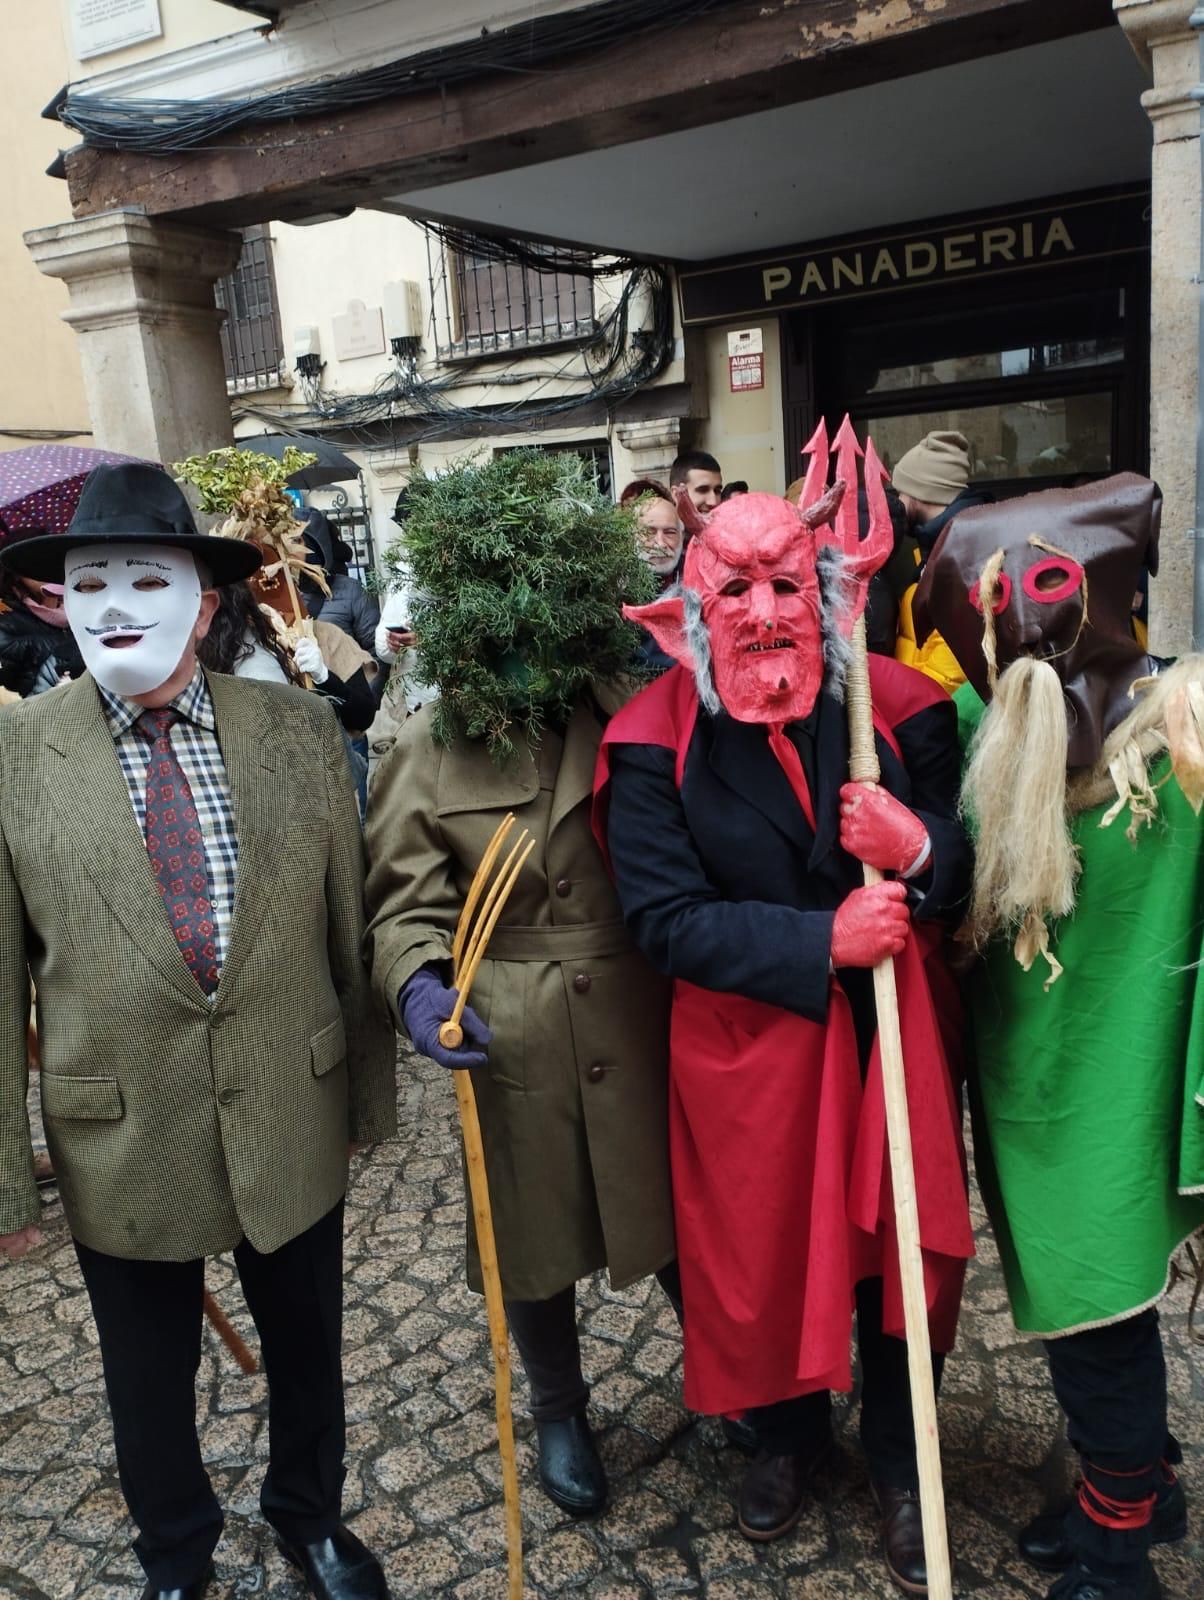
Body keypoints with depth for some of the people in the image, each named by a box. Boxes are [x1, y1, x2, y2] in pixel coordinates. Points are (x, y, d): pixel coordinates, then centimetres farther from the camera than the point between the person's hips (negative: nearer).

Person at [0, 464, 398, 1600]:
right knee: (149, 1382, 21)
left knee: (305, 1349, 22)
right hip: (120, 1142, -1)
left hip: (295, 1123, 1)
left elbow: (352, 928, -1)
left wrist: (371, 1090, 4)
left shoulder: (301, 729, -7)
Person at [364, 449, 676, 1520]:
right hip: (517, 1043, 1)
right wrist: (420, 983, -23)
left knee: (686, 1222, 16)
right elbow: (406, 903, -6)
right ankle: (559, 1413, 49)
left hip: (649, 1025, 0)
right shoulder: (426, 752, -7)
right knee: (538, 1241, 19)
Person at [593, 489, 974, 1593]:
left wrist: (920, 852, -26)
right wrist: (821, 942, -26)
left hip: (893, 1041, 2)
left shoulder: (903, 707, -9)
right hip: (746, 1055, -1)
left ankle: (901, 1461, 47)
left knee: (898, 1251, 18)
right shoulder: (655, 741, -14)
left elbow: (969, 871, -3)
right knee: (764, 1255, 18)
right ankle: (790, 1437, 51)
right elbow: (666, 920, -18)